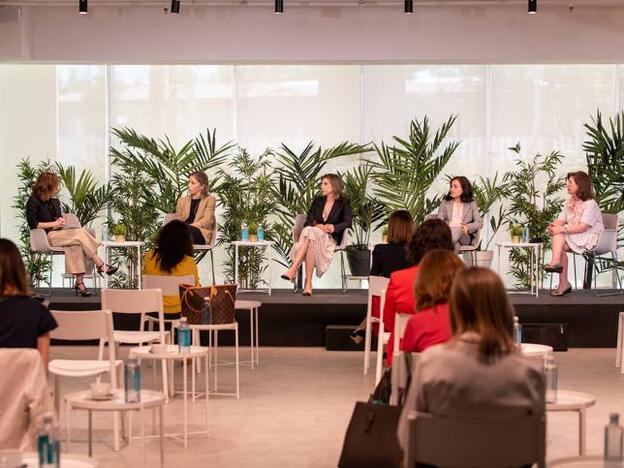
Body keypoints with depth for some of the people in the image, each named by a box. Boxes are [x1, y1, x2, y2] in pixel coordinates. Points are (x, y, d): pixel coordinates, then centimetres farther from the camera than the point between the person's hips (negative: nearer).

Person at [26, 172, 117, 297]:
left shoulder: (55, 202, 22)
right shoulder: (33, 201, -2)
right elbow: (33, 224, -10)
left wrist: (61, 221, 6)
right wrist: (54, 224, -11)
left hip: (59, 233, 7)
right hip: (47, 236, -7)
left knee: (76, 245, -29)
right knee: (80, 233, -26)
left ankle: (79, 283, -36)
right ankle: (100, 265, -23)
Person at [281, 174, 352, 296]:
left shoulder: (343, 203, 7)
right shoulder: (317, 201, 18)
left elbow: (347, 223, -5)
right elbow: (308, 222, 9)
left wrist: (334, 227, -24)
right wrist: (318, 226, -13)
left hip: (330, 238, -3)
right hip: (315, 233, 3)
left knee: (310, 233, -36)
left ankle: (293, 270, -45)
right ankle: (308, 284, -47)